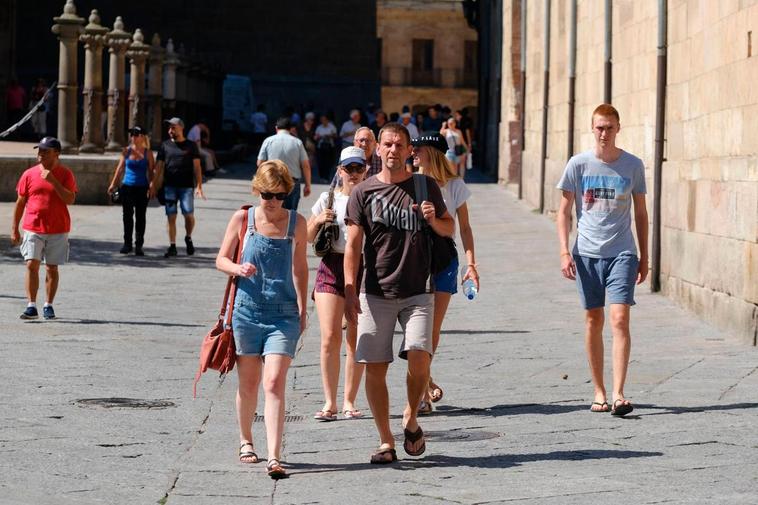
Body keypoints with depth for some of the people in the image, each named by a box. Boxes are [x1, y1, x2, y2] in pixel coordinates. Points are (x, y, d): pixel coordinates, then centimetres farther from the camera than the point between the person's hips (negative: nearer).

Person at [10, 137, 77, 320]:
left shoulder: (65, 174, 0)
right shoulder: (29, 174, 4)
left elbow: (70, 199, -12)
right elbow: (20, 202, 8)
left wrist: (53, 181, -21)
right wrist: (14, 228, 5)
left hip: (58, 230, -1)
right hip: (33, 229, 1)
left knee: (52, 268, 6)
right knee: (31, 265, -10)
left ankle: (48, 306, 16)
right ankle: (31, 306, -9)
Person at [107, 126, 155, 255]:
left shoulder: (147, 153, 0)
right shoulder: (127, 151, 5)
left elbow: (151, 171, 2)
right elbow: (120, 168, 10)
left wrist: (151, 187, -4)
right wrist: (113, 184, 9)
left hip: (142, 188, -2)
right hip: (127, 187, 2)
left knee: (140, 217, 2)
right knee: (127, 216, 2)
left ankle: (138, 245, 9)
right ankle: (127, 243, 10)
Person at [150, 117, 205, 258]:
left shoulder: (191, 145, 5)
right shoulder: (165, 146, 11)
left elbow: (197, 167, 3)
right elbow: (159, 167, 11)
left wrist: (199, 186, -5)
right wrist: (154, 185, 4)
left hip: (186, 186, -2)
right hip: (169, 186, 2)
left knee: (189, 214, -9)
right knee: (171, 217, 0)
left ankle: (188, 238, 17)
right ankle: (172, 246, 5)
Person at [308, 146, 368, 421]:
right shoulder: (328, 200, 9)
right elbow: (306, 238, 12)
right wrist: (318, 221, -8)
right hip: (332, 267, 0)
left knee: (356, 339, 1)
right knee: (330, 337, -8)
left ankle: (349, 401, 9)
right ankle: (330, 402, -3)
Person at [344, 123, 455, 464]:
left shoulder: (425, 187, 8)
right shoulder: (363, 192, 4)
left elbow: (449, 229, 18)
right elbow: (353, 246, 2)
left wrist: (433, 219, -6)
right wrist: (350, 292, -7)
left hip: (417, 291, 0)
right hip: (375, 292, 0)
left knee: (419, 357, -17)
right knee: (374, 368, -2)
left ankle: (411, 420, 9)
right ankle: (386, 441, 9)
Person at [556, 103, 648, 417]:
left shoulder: (633, 165, 4)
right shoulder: (578, 164, 1)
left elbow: (641, 213, 12)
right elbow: (564, 211, 5)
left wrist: (644, 258, 12)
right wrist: (565, 252, -5)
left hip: (622, 253, -1)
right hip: (587, 253, 1)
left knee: (620, 319, -12)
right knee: (593, 320, 7)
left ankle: (618, 395, -16)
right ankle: (599, 392, 17)